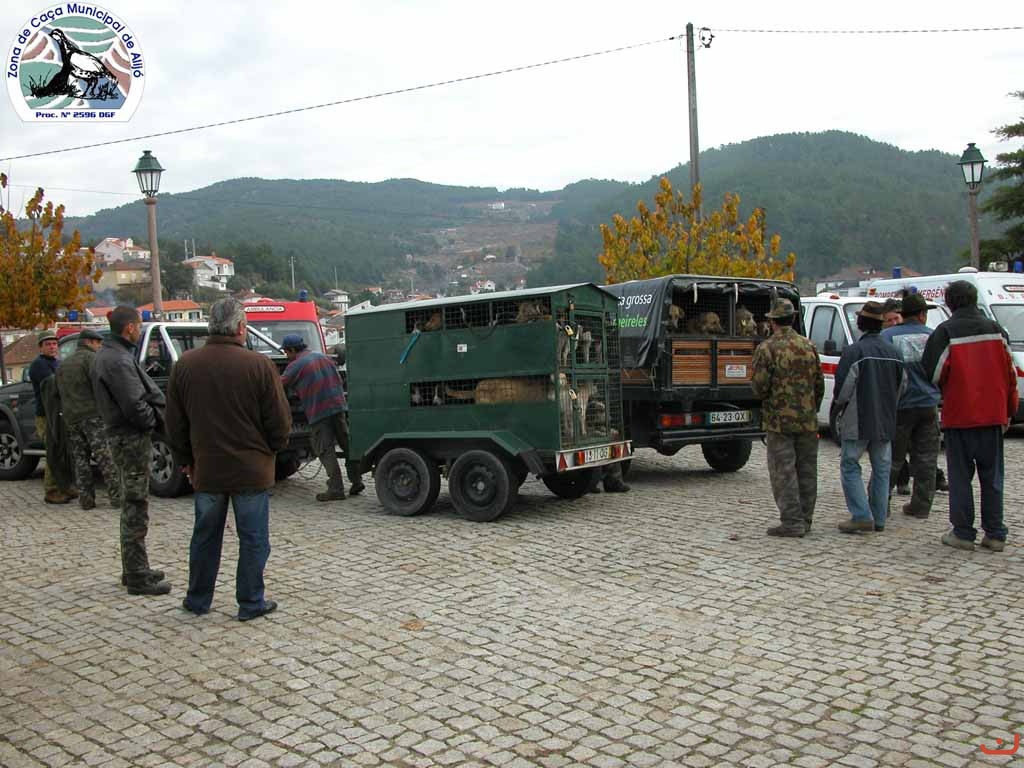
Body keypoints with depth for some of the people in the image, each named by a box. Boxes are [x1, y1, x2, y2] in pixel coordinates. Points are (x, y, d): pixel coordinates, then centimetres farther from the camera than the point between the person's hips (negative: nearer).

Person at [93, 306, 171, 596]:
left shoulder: (108, 354, 14)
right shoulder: (118, 360, -19)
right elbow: (134, 406, -24)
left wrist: (157, 412, 3)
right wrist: (156, 419, -8)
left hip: (122, 436, 11)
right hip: (131, 438, -11)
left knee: (132, 507, 18)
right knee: (135, 509, -3)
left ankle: (134, 570, 29)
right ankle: (137, 577, 4)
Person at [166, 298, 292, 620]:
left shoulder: (185, 365, -1)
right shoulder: (259, 365, -13)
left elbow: (175, 424, 6)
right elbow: (280, 422, -8)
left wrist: (186, 461, 18)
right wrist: (270, 449, 11)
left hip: (206, 469, 4)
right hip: (251, 470, -3)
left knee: (205, 536, 17)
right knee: (253, 538, 8)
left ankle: (198, 600, 28)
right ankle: (251, 603, 15)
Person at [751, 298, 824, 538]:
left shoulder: (767, 348, -9)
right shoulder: (809, 346, 7)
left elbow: (759, 386, -14)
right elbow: (819, 384, 11)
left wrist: (766, 399, 9)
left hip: (779, 419, -5)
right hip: (807, 420, 5)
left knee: (783, 471, -1)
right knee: (806, 470, 11)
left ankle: (792, 521, -3)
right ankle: (805, 519, 19)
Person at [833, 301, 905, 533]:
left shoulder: (854, 351, -13)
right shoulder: (893, 353, 8)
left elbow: (844, 386, -15)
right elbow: (902, 386, 14)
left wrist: (842, 403, 5)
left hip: (858, 421, -6)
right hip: (886, 422, 6)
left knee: (850, 467, 2)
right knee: (881, 470, 12)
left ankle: (862, 516, -7)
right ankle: (879, 519, 15)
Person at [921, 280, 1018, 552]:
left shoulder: (945, 332, -9)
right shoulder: (996, 330, 4)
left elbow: (933, 373, -11)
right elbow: (1010, 373, 8)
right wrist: (1009, 411, 16)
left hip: (958, 415, -4)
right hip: (993, 414, 4)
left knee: (960, 476, 5)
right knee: (992, 475, 11)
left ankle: (963, 533, 6)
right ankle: (995, 534, 14)